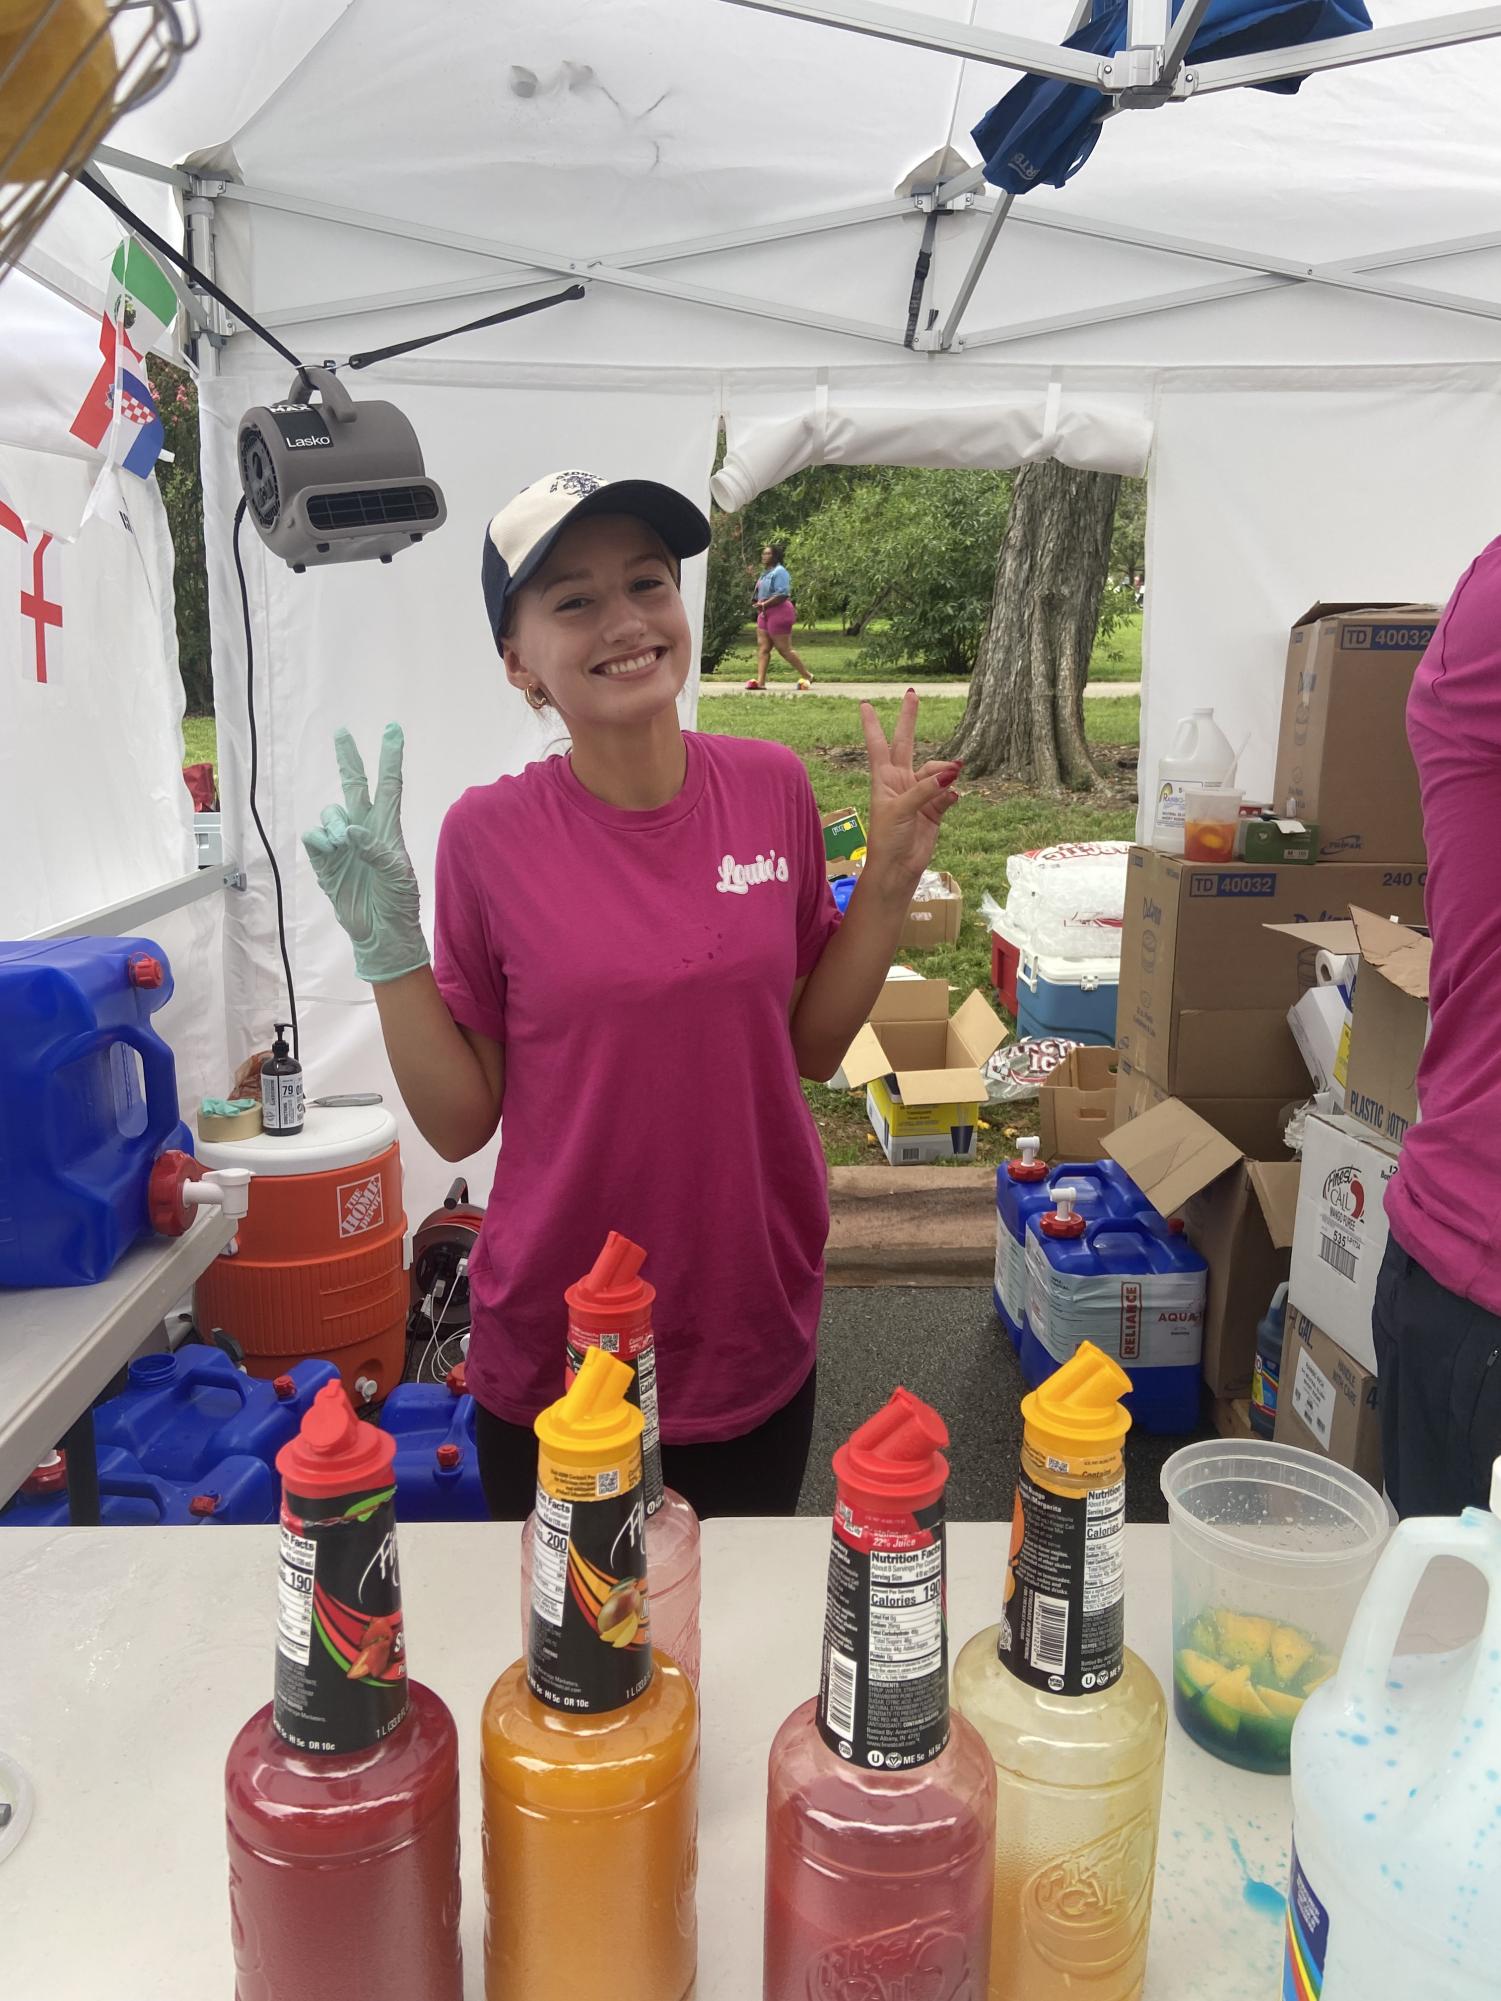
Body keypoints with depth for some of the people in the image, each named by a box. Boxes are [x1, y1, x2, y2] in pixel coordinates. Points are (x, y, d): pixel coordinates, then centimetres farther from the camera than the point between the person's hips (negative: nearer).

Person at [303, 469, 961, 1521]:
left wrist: (891, 876, -8)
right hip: (551, 1353, -2)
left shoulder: (771, 787, -7)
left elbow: (809, 1047, 1)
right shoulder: (489, 836, -14)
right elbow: (461, 1121, -8)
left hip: (755, 1344, 2)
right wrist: (388, 941, -19)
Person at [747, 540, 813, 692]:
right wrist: (760, 605, 9)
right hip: (765, 613, 10)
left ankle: (807, 676, 9)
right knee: (762, 647, 1)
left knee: (785, 648, -4)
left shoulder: (779, 572, -15)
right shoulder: (766, 572, 16)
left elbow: (782, 594, -24)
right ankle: (760, 681, -3)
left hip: (779, 613, -10)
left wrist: (764, 604, -22)